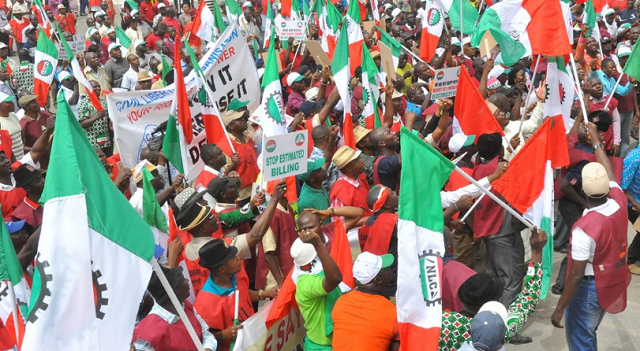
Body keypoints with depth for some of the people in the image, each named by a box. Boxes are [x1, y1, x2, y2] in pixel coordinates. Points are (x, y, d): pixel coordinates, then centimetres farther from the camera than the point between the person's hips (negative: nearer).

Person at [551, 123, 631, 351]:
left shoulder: (584, 228, -30)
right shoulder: (619, 203, -12)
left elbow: (577, 275, -25)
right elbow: (609, 174, 8)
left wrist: (559, 309, -16)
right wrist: (596, 141, 20)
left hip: (590, 288, -8)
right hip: (613, 283, 8)